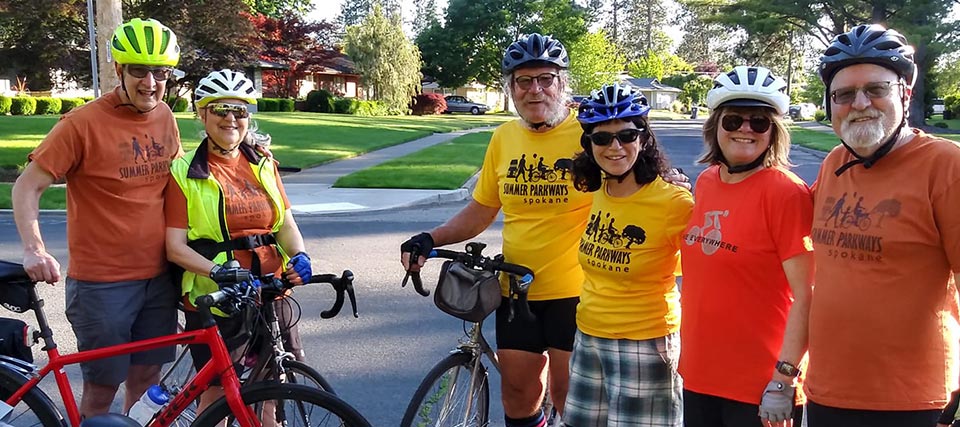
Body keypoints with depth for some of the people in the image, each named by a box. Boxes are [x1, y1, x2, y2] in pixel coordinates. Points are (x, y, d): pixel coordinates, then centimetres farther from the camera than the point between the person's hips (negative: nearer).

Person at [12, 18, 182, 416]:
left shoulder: (165, 117, 4)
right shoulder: (83, 123, -13)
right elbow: (27, 186, -9)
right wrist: (33, 249, -23)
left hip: (158, 276, 5)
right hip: (102, 282, -5)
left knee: (146, 379, 15)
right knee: (102, 389, 6)